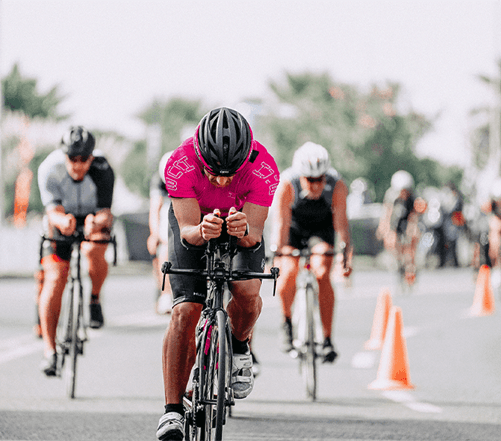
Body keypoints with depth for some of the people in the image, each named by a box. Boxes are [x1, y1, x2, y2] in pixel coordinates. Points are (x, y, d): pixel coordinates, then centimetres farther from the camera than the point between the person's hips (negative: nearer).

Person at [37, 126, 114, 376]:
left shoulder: (102, 171, -28)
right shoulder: (49, 169, -26)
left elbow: (105, 213, -29)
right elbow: (54, 211, -29)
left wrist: (96, 223, -52)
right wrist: (62, 221, -53)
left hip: (95, 218, -1)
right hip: (63, 220, 1)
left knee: (93, 251, -34)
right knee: (55, 278, -14)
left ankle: (95, 299, -3)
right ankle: (49, 350, -9)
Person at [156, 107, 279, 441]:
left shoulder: (264, 168, -34)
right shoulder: (180, 164, -35)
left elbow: (255, 234, -33)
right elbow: (187, 229, -34)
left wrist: (245, 231, -57)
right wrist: (201, 231, -57)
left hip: (243, 224, 1)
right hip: (194, 222, 0)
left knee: (247, 292, -27)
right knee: (185, 313, -16)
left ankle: (239, 348, 8)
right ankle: (173, 412, -11)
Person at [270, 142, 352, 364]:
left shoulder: (337, 186, -30)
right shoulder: (287, 185, -34)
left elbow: (340, 221, -29)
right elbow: (281, 222, -34)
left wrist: (346, 252, -40)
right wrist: (277, 254, -42)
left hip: (321, 227, 0)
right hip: (294, 227, 0)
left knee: (322, 274, -20)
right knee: (289, 272, -23)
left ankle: (327, 339, -12)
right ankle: (287, 321, 6)